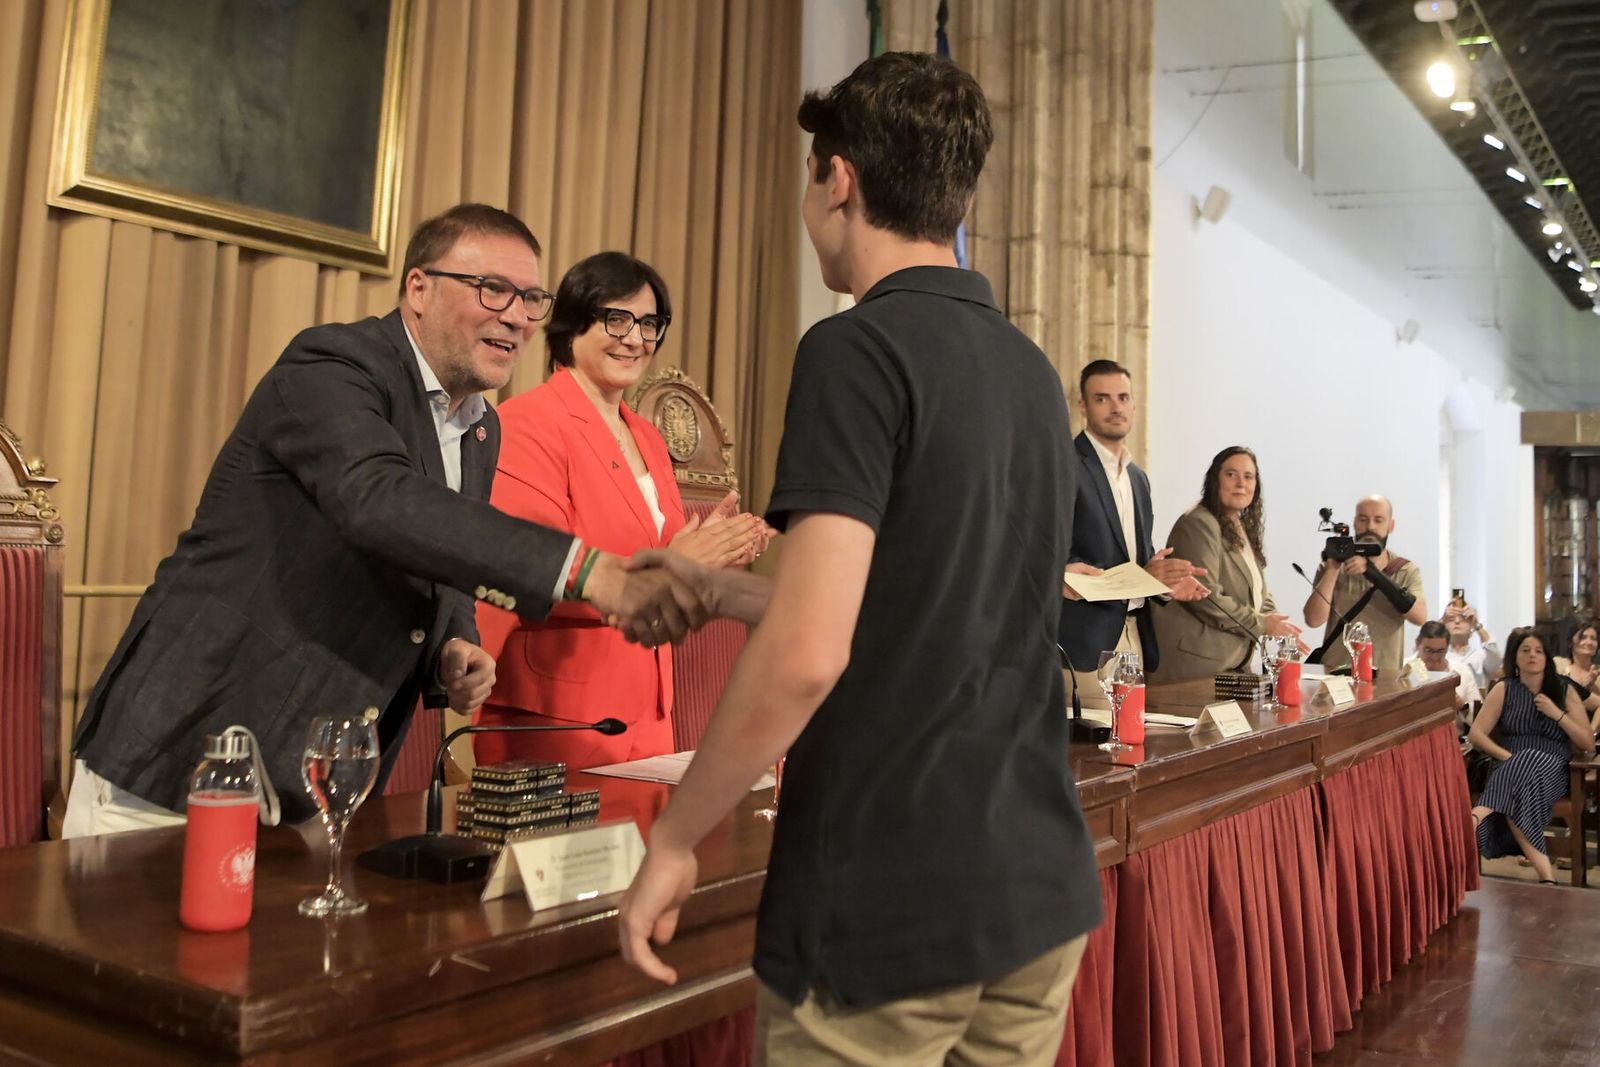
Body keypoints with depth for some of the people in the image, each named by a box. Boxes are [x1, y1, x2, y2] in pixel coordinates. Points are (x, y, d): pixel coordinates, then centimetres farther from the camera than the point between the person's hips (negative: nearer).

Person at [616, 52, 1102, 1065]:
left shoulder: (860, 349, -15)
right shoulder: (1032, 368, 8)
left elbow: (807, 656, -23)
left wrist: (673, 840, -9)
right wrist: (718, 586, 26)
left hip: (886, 905, -7)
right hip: (1040, 891, 7)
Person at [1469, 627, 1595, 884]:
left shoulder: (1564, 690, 11)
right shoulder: (1504, 689, 9)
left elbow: (1589, 744, 8)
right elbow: (1476, 734, 3)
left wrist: (1558, 715, -6)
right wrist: (1507, 756, -13)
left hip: (1552, 768, 0)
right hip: (1512, 767, 0)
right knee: (1516, 792, -38)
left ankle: (1479, 816, -52)